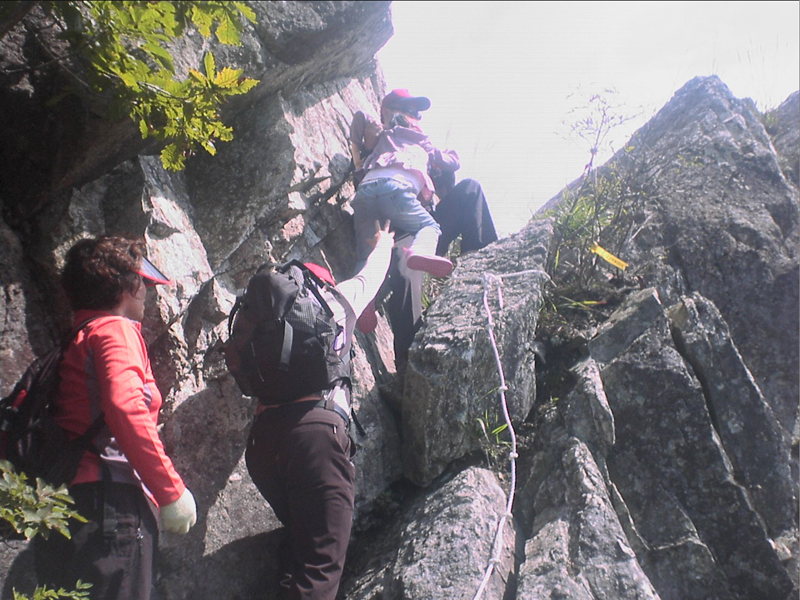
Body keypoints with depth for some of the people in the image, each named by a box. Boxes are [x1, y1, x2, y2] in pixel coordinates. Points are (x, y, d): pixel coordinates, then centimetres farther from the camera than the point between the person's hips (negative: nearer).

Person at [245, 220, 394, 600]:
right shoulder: (335, 300, 15)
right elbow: (371, 275, 36)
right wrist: (383, 243, 58)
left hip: (263, 436, 5)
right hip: (317, 428, -5)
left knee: (298, 543, 22)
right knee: (320, 562, -9)